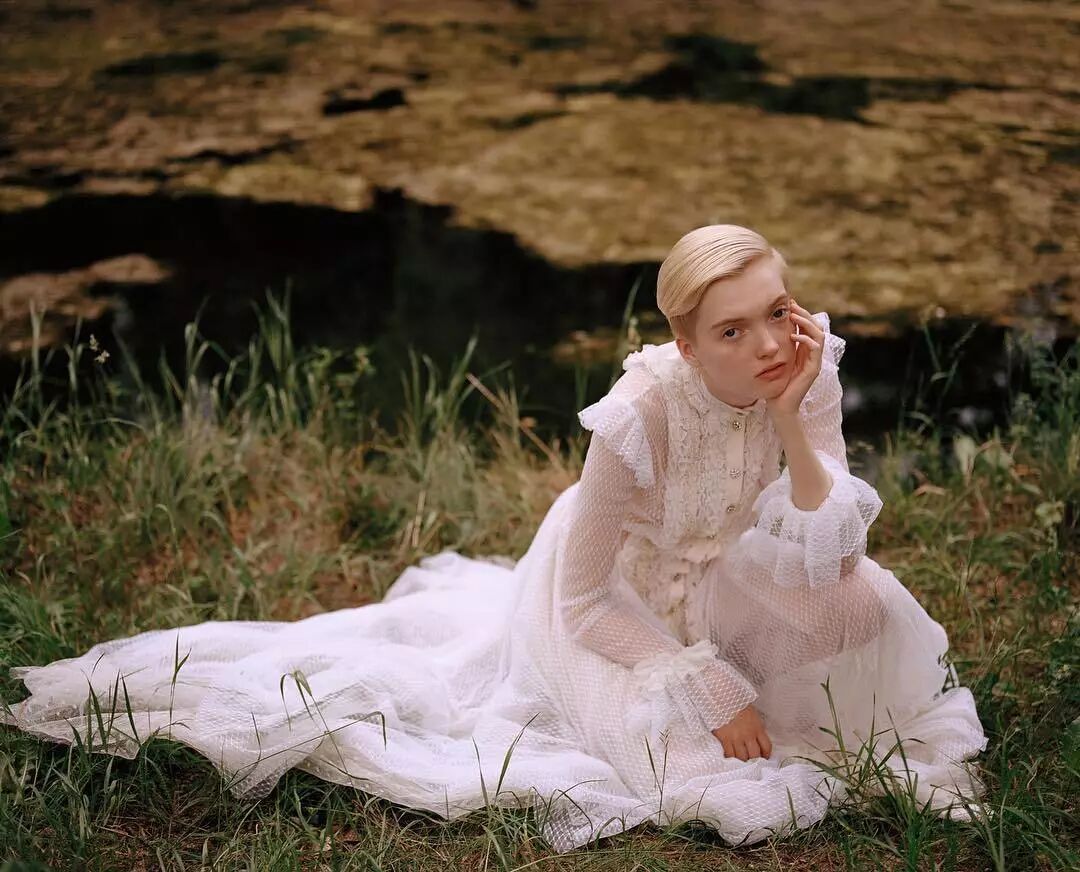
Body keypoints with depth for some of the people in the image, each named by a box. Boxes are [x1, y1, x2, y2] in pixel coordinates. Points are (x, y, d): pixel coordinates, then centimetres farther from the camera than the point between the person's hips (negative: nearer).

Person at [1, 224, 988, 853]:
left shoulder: (811, 375, -22)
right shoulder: (640, 412, -34)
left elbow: (825, 558, -26)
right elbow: (583, 596, -24)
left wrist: (793, 419, -38)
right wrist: (713, 691, -25)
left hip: (729, 590, 3)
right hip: (623, 603, -3)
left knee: (866, 605, -22)